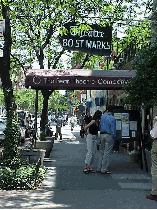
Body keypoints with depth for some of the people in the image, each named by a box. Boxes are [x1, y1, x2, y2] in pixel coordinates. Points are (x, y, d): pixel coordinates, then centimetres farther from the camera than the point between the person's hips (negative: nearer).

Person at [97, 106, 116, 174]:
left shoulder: (102, 116, 8)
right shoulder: (112, 118, -11)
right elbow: (113, 129, -12)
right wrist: (113, 136, -2)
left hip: (102, 134, 6)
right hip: (109, 135, -6)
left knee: (101, 152, 13)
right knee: (107, 153, -2)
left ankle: (99, 168, 15)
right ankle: (104, 169, 0)